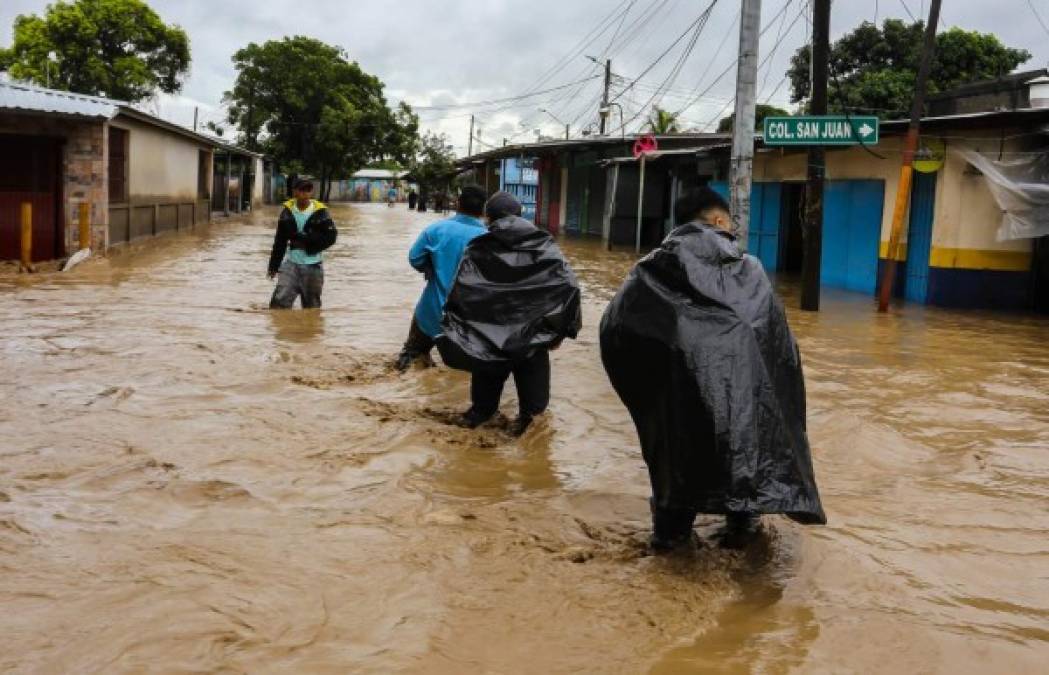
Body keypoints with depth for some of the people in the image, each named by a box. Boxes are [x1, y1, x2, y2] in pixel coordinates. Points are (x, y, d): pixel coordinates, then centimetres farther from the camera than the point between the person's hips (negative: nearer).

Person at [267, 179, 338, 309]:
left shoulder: (320, 212, -6)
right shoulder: (288, 211, 3)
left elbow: (330, 236, -9)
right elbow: (280, 240, 9)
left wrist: (304, 240, -13)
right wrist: (274, 265, 10)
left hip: (312, 265, -2)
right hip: (291, 263, 2)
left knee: (312, 306, 10)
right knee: (280, 300, -12)